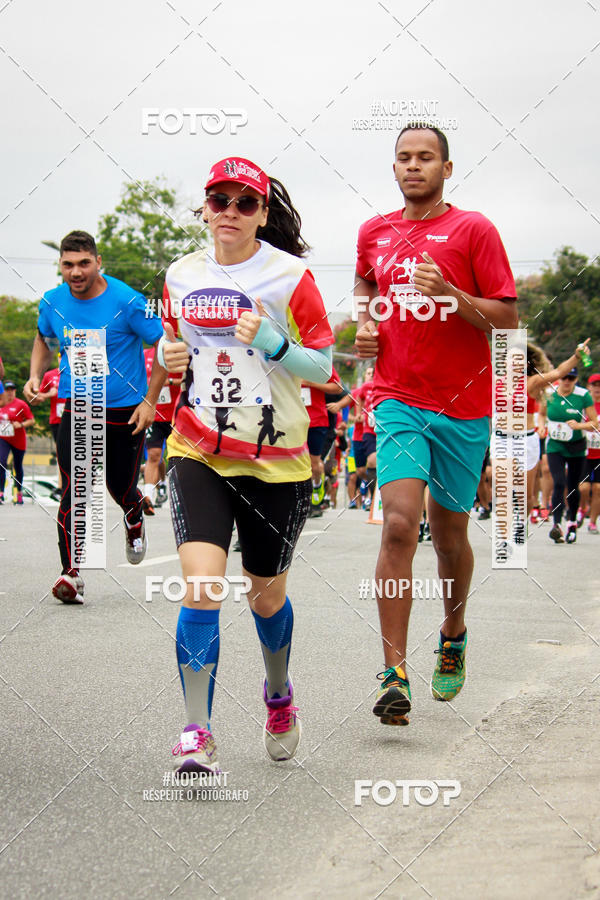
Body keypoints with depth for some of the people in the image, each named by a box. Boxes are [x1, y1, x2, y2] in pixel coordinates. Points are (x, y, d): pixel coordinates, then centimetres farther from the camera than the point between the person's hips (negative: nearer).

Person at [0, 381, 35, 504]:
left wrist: (21, 424, -20)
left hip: (18, 441, -2)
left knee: (18, 466, 10)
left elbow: (32, 420, -6)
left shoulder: (20, 404, -7)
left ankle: (19, 492, 29)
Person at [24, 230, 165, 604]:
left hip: (126, 412, -2)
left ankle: (135, 519, 48)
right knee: (74, 490, -13)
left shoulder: (127, 301, -15)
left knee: (121, 489, 10)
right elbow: (44, 341, 20)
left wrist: (150, 401, -9)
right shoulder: (53, 302, -2)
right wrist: (35, 376, 2)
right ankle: (72, 573, -14)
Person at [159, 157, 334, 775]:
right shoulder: (183, 275, 6)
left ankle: (278, 695, 42)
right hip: (197, 451, 2)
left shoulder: (289, 276, -5)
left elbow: (323, 367, -4)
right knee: (202, 583, -17)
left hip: (274, 458, -1)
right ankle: (196, 735, -13)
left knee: (266, 594, 12)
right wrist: (170, 355, 1)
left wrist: (272, 343, -22)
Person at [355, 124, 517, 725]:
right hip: (397, 399, 1)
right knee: (400, 524, -17)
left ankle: (454, 634, 40)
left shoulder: (472, 229, -3)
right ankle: (394, 675, -18)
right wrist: (364, 325, 12)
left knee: (449, 532, 11)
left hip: (462, 405, -1)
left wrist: (449, 293, -21)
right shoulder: (374, 233, 9)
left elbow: (507, 317, -6)